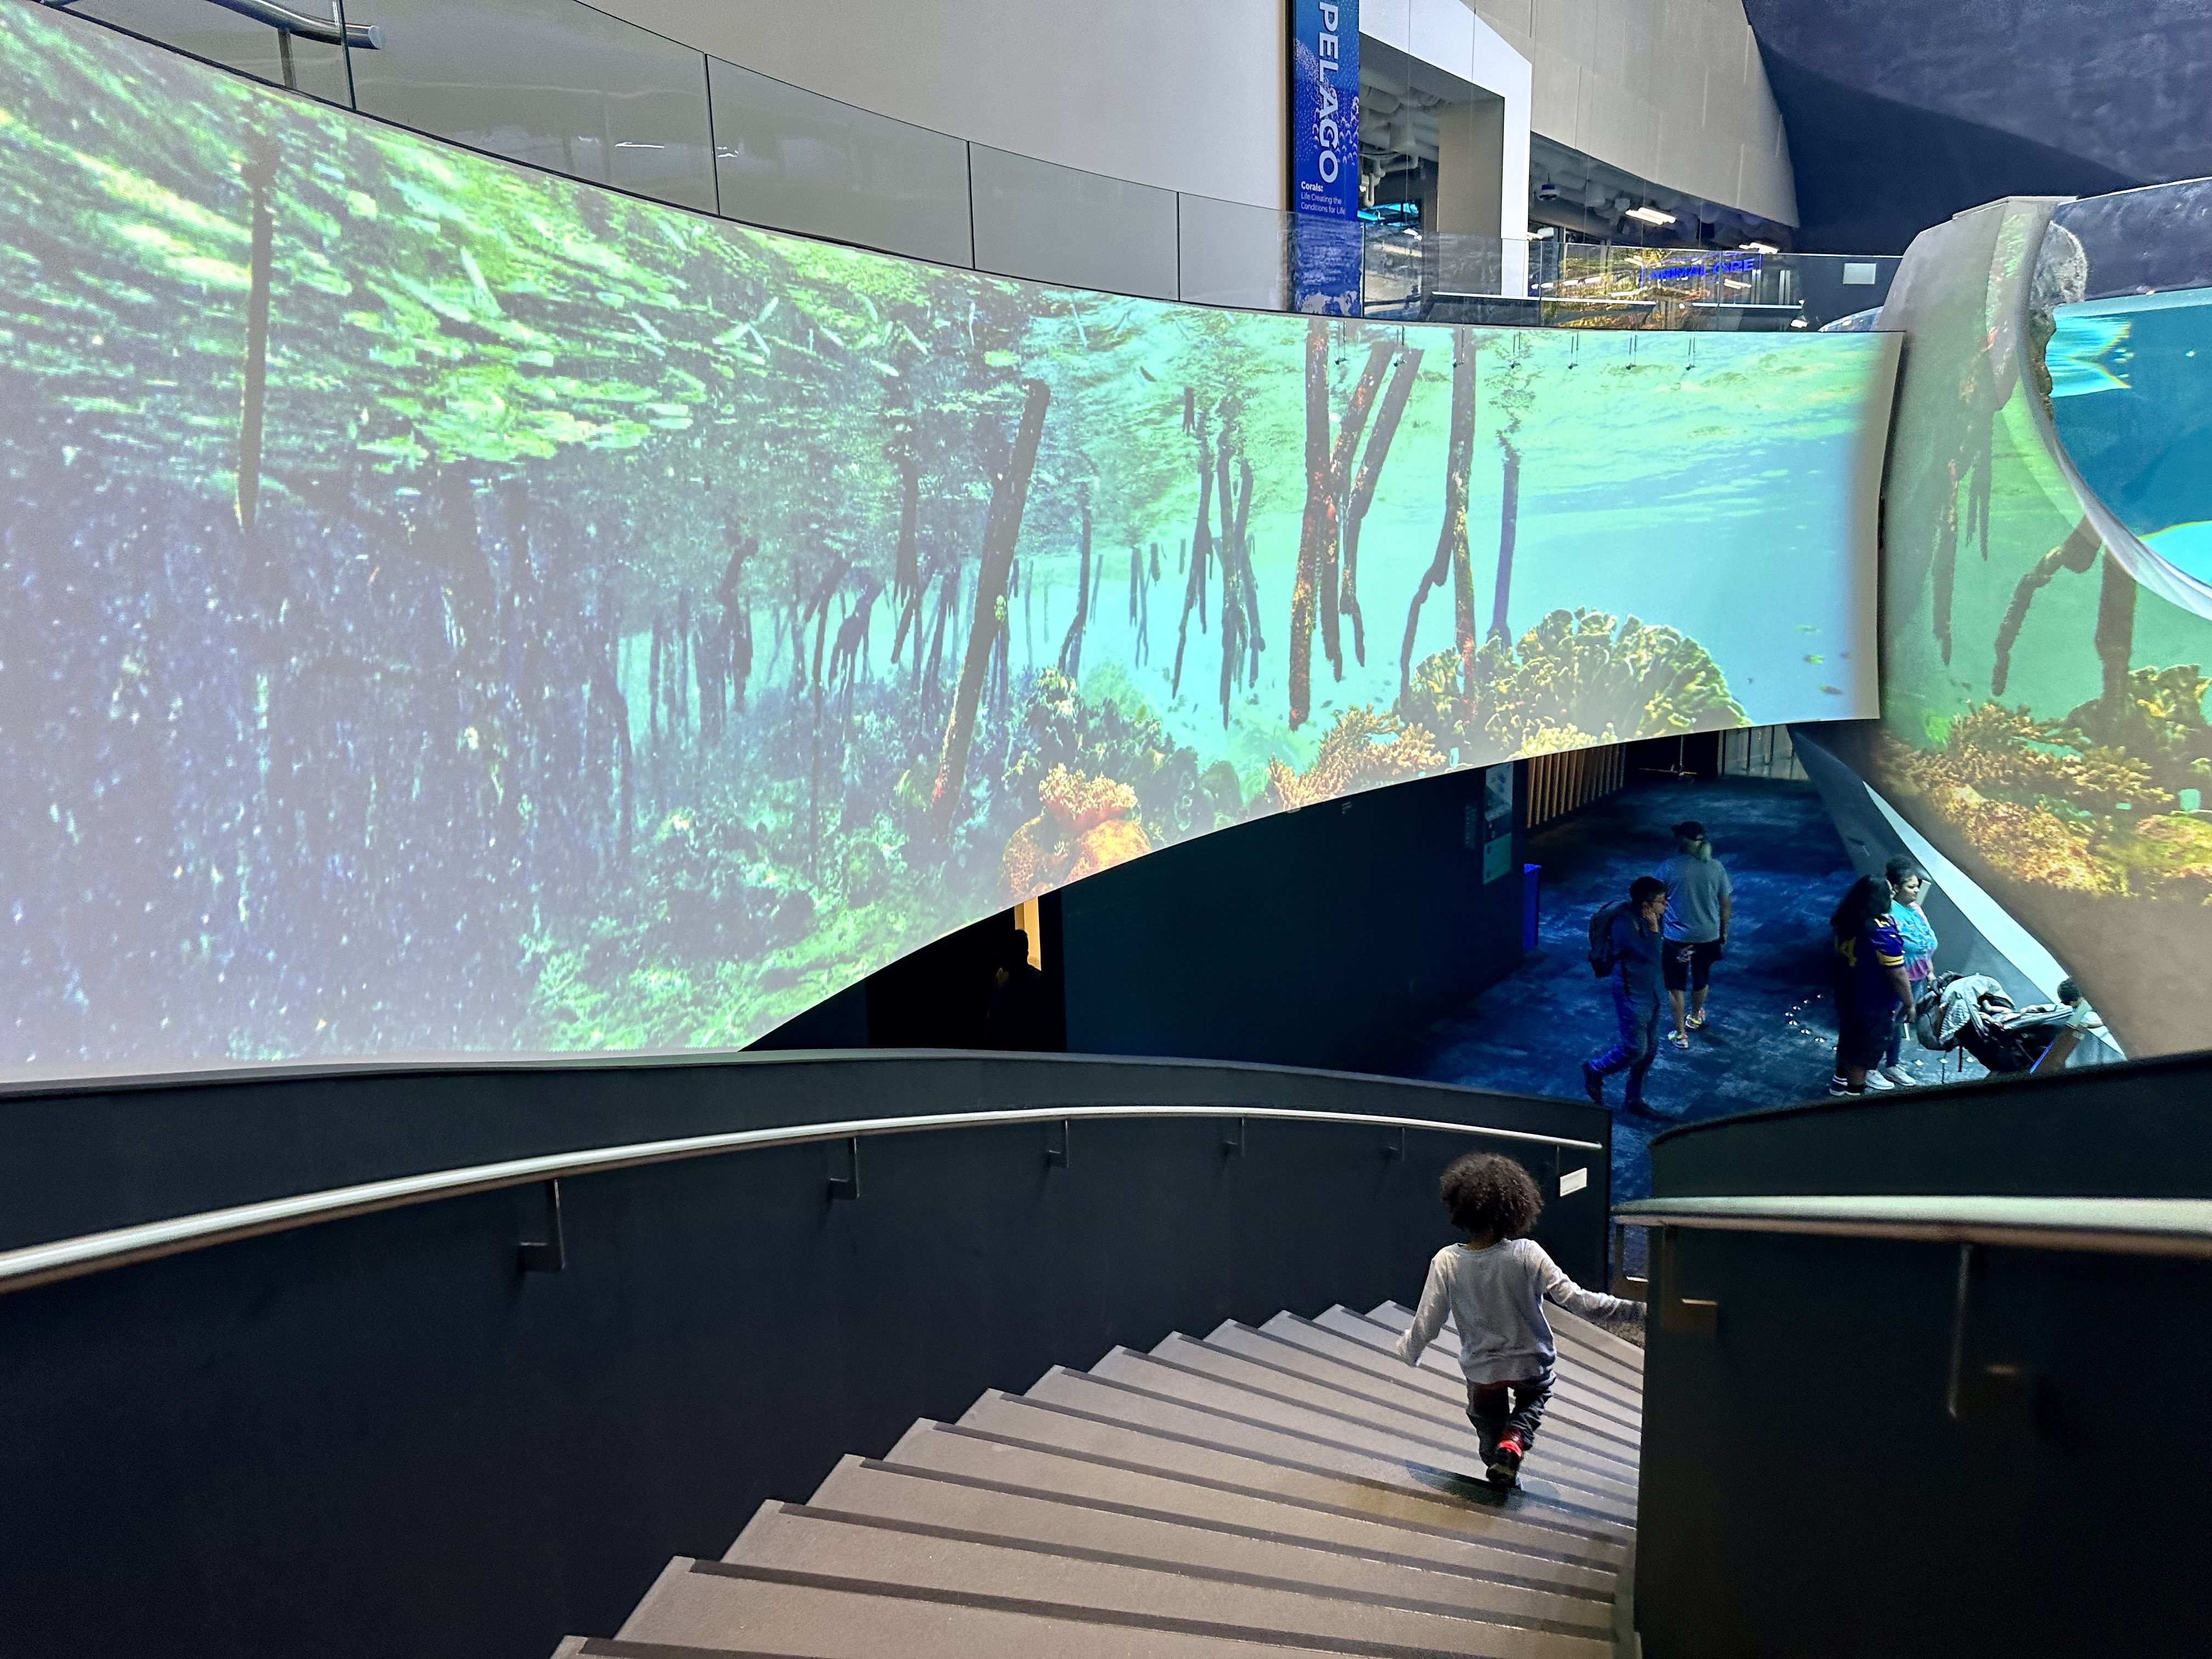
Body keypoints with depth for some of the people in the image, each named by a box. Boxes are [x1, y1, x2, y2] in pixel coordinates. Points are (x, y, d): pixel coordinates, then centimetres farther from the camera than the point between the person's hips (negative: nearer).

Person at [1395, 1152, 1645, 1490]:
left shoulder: (1446, 1262, -23)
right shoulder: (1527, 1255, -27)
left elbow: (1426, 1324, -15)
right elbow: (1576, 1300, -24)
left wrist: (1407, 1351, 7)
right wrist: (1634, 1309, -14)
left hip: (1481, 1370, 1)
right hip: (1532, 1364, -1)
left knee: (1488, 1426, 30)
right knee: (1535, 1397, 32)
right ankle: (1515, 1439, 7)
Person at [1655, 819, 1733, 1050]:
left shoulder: (1669, 868, -16)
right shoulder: (1716, 868, -8)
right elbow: (1726, 905, 0)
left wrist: (1657, 932, 6)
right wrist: (1724, 933, 14)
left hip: (1676, 938, -3)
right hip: (1708, 936, 3)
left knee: (1676, 986, 12)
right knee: (1701, 980, 27)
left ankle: (1680, 1035, 17)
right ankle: (1695, 1017, 49)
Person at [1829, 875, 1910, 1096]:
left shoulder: (1845, 921, -7)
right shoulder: (1882, 933, -30)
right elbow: (1898, 976, -24)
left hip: (1846, 995, 7)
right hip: (1873, 1003, -7)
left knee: (1848, 1037, 26)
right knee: (1866, 1047, 12)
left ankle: (1840, 1081, 45)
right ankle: (1855, 1093, 27)